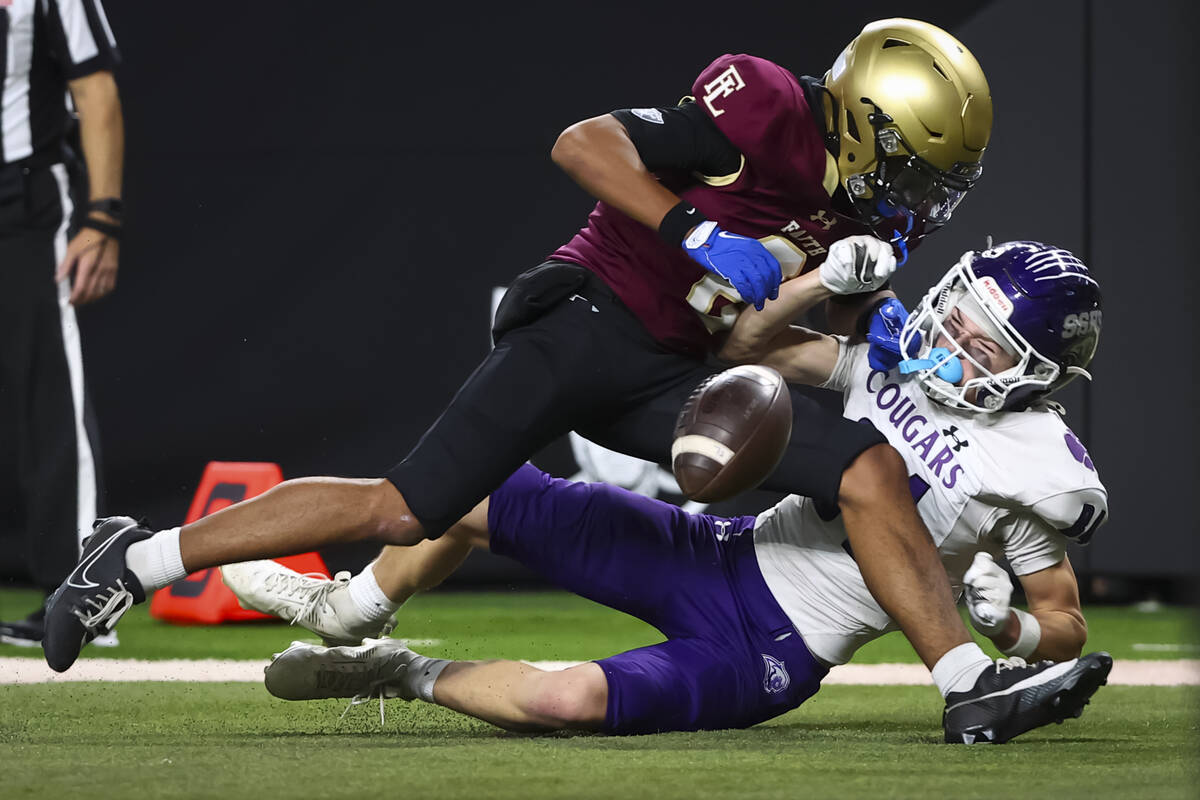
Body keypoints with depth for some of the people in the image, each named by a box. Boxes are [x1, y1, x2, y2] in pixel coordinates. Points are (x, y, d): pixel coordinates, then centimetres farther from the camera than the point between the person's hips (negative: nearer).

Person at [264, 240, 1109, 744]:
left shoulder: (1032, 474, -15)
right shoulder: (900, 358, 0)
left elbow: (1065, 627, -5)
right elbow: (748, 343, 2)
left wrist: (1001, 626, -26)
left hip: (769, 656, -6)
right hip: (731, 553, 6)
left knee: (568, 701, -31)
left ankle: (410, 676, -1)